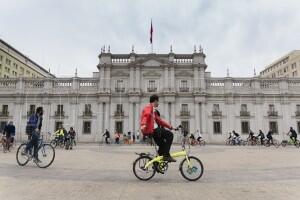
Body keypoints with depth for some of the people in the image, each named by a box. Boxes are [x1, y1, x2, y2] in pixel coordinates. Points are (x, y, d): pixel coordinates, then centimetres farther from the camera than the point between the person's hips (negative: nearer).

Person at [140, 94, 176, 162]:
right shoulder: (149, 107, -4)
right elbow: (146, 114, -24)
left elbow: (159, 120, 26)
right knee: (170, 135, -15)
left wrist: (170, 126, 22)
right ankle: (166, 155, -15)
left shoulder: (153, 110, 26)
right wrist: (143, 124, -43)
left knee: (163, 145, 18)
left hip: (154, 130, 11)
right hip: (151, 130, -11)